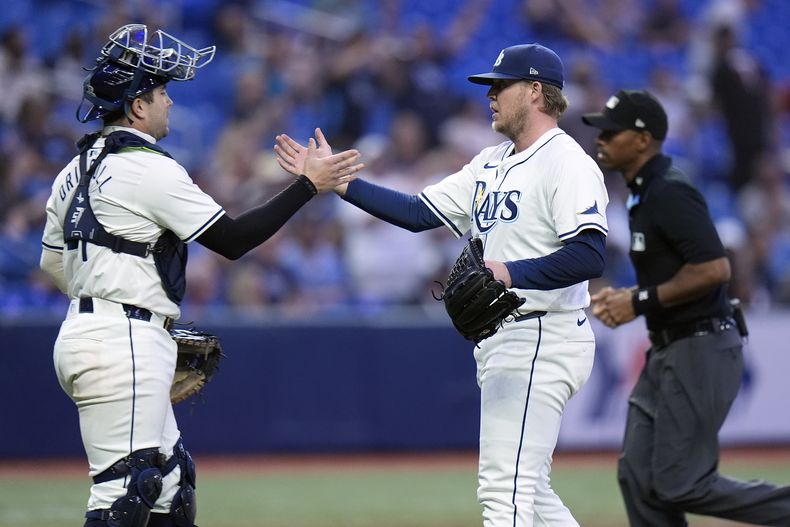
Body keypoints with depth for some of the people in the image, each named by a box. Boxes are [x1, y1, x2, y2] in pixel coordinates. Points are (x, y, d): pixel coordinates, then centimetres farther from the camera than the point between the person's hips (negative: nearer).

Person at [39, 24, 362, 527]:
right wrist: (308, 184, -7)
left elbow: (53, 264, 21)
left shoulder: (78, 169, 14)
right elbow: (232, 239, -11)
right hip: (125, 346, -10)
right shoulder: (150, 169, -13)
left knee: (170, 481, 15)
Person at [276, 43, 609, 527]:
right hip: (500, 342, 10)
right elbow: (418, 212, 15)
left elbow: (589, 255, -24)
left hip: (542, 339, -10)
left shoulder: (567, 162, -12)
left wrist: (508, 272, -32)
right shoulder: (491, 164, 19)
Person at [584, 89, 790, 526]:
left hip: (701, 353, -10)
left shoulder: (669, 193, -17)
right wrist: (625, 297, 10)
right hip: (668, 351, 10)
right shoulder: (642, 192, 14)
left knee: (680, 484, -10)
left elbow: (714, 268, -26)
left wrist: (641, 301, -19)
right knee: (639, 476, 6)